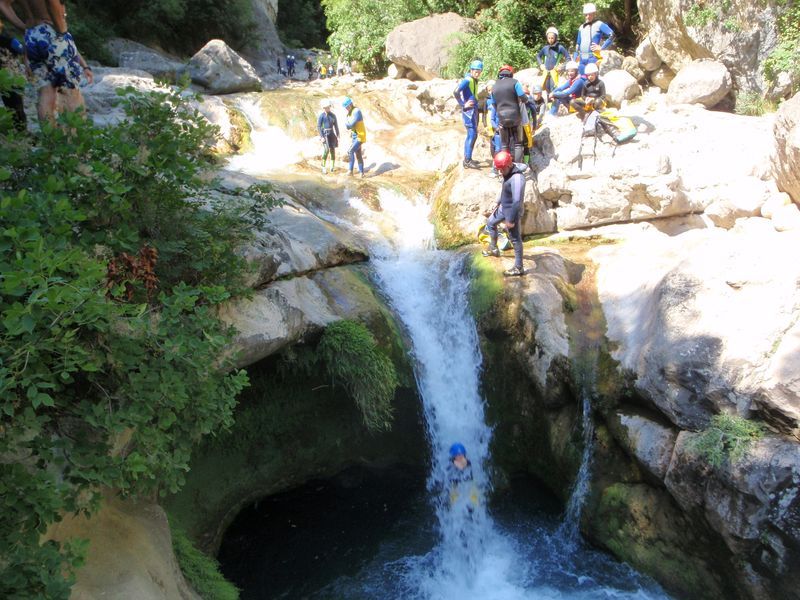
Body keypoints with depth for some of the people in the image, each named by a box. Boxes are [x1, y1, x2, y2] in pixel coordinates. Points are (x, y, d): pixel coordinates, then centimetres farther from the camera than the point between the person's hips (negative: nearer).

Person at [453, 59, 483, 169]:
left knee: (471, 135, 13)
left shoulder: (474, 81, 14)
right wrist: (463, 105, -19)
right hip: (468, 111, -10)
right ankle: (467, 161, -12)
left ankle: (467, 159, 20)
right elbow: (456, 92, -25)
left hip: (473, 110, 10)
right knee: (472, 134, -12)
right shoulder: (467, 80, -14)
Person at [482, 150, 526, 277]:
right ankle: (493, 249, 47)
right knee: (490, 222, 27)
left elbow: (517, 201, -31)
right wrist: (498, 203, 23)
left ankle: (518, 268, 11)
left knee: (515, 239, 0)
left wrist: (511, 220, -26)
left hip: (512, 211, -10)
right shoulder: (508, 172, -1)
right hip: (503, 207, 10)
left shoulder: (517, 178, -32)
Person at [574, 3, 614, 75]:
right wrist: (575, 59, 16)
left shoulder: (599, 24, -2)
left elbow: (611, 35, -11)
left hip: (593, 57, -6)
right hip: (582, 58, 6)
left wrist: (602, 47, -11)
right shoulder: (581, 27, 17)